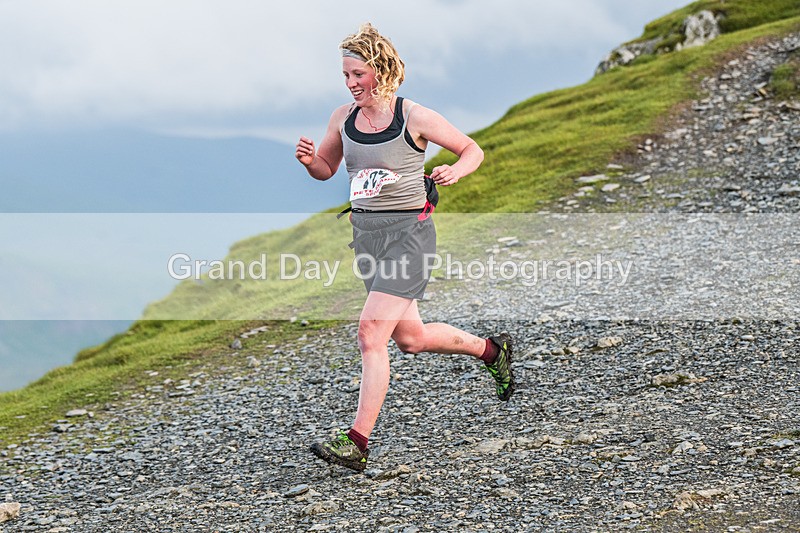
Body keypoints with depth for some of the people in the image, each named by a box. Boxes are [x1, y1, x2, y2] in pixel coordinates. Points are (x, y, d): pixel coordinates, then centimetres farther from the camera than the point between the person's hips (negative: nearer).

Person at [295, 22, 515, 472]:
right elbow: (325, 169, 19)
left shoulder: (415, 118, -10)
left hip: (409, 233, -7)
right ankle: (491, 350, 43)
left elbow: (473, 150, 0)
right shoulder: (343, 119, 4)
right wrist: (309, 159, -4)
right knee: (411, 338, 16)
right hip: (366, 233, 7)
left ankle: (357, 443, -15)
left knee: (371, 333, -17)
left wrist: (455, 172, -21)